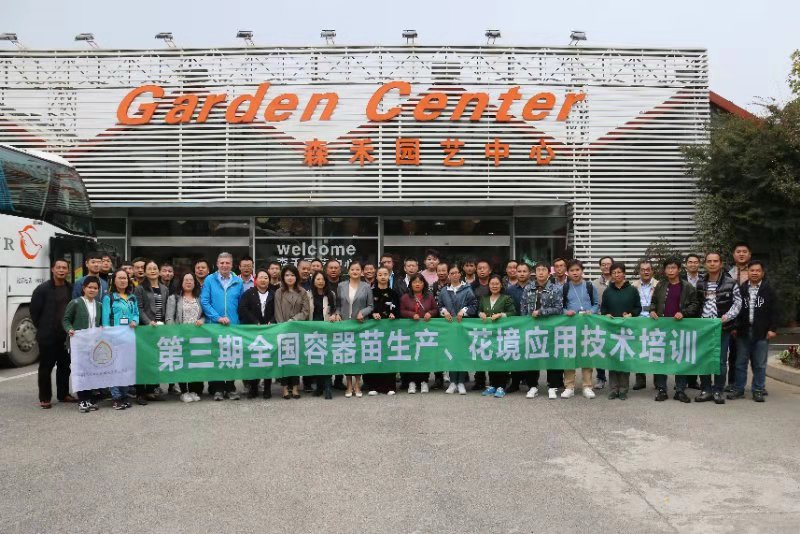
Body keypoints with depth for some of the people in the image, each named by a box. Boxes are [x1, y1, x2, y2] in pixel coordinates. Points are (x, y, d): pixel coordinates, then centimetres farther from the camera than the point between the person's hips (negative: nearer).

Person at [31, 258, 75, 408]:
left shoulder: (70, 289, 4)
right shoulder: (42, 289, -8)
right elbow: (34, 312, -4)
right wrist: (43, 329, -1)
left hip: (66, 335, 4)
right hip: (47, 336, -4)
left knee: (65, 365, 11)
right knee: (46, 367, 3)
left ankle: (63, 394, 23)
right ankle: (45, 398, 12)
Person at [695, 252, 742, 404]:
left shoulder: (730, 283, -2)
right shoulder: (700, 283, 9)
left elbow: (737, 303, -2)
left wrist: (728, 317, -15)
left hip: (722, 327, -3)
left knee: (721, 361, 1)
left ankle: (718, 391, 13)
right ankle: (706, 390, 17)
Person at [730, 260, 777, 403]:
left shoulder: (769, 290, 3)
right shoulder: (741, 289, 5)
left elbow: (775, 311, 2)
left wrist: (772, 329, -5)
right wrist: (734, 327, 2)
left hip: (762, 333, -1)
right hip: (743, 332, 1)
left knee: (759, 364, 5)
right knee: (740, 363, 6)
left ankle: (758, 390, 14)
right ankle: (738, 389, 13)